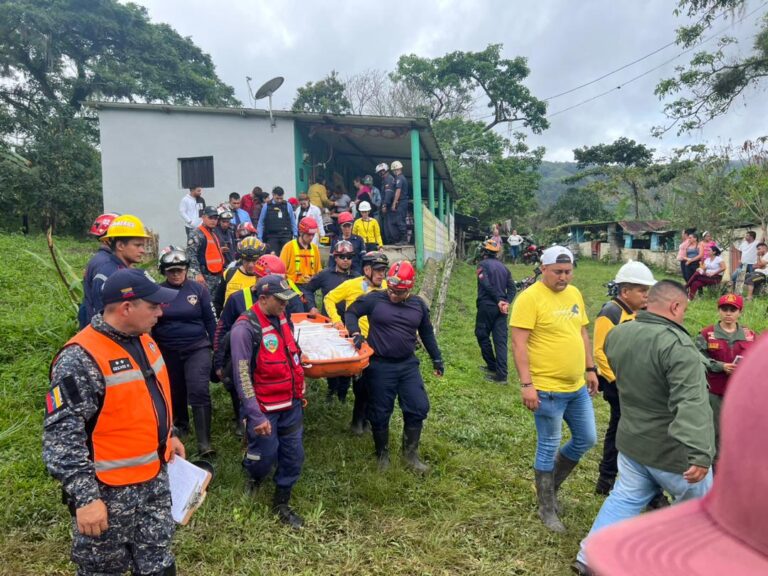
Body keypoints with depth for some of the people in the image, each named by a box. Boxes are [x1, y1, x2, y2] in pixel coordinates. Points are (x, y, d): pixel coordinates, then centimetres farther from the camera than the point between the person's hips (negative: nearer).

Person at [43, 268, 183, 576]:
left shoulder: (142, 339, 3)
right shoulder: (81, 359, -24)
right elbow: (61, 436, -25)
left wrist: (168, 435, 20)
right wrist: (84, 497, -25)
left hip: (156, 479, 7)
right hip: (109, 491, -7)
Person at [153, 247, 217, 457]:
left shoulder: (198, 289, -4)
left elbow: (210, 320, 3)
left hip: (197, 348, -2)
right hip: (168, 351, 2)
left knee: (199, 392, -14)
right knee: (175, 391, 18)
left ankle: (204, 443, -12)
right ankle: (180, 423, 45)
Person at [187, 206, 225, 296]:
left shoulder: (214, 234, 19)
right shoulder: (197, 235, -11)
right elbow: (191, 255, -19)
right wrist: (197, 274, -24)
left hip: (217, 275, 9)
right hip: (205, 276, -9)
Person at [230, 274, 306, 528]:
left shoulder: (282, 318, 2)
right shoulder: (245, 329, -20)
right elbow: (242, 376, -20)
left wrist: (300, 393, 18)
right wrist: (257, 416, -20)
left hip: (290, 405, 6)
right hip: (264, 409, -6)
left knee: (294, 455, 10)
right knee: (266, 455, 7)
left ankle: (281, 503, 30)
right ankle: (253, 478, 43)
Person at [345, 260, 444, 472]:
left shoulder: (419, 305, 5)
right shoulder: (374, 299, -8)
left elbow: (427, 333, 16)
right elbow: (351, 313, 2)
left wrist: (436, 358, 18)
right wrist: (356, 333, -17)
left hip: (408, 365, 4)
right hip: (380, 366, -3)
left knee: (418, 408, 3)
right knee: (380, 413, 6)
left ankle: (410, 453, 22)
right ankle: (382, 454, 28)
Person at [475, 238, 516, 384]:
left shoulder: (483, 264, -3)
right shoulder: (503, 267, 15)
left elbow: (486, 285, -17)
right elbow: (512, 288, 6)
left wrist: (499, 301, -13)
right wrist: (506, 302, -5)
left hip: (486, 306, -5)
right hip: (501, 308, 5)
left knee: (482, 335, 12)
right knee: (500, 340, 4)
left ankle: (493, 367, 18)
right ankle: (502, 374, 1)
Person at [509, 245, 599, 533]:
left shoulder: (574, 294, 9)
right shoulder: (530, 298, -15)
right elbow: (518, 344, -18)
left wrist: (591, 369, 17)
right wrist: (526, 384, -22)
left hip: (577, 387, 8)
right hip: (548, 390, -8)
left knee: (586, 439, 17)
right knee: (548, 448, 5)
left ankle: (550, 484, 38)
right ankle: (547, 509, 23)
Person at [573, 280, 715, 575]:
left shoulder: (616, 334, -1)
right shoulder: (678, 345, -25)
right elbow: (692, 404, -35)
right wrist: (700, 454, -41)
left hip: (631, 440, 6)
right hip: (672, 450, -6)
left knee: (625, 499, 19)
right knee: (697, 504, 20)